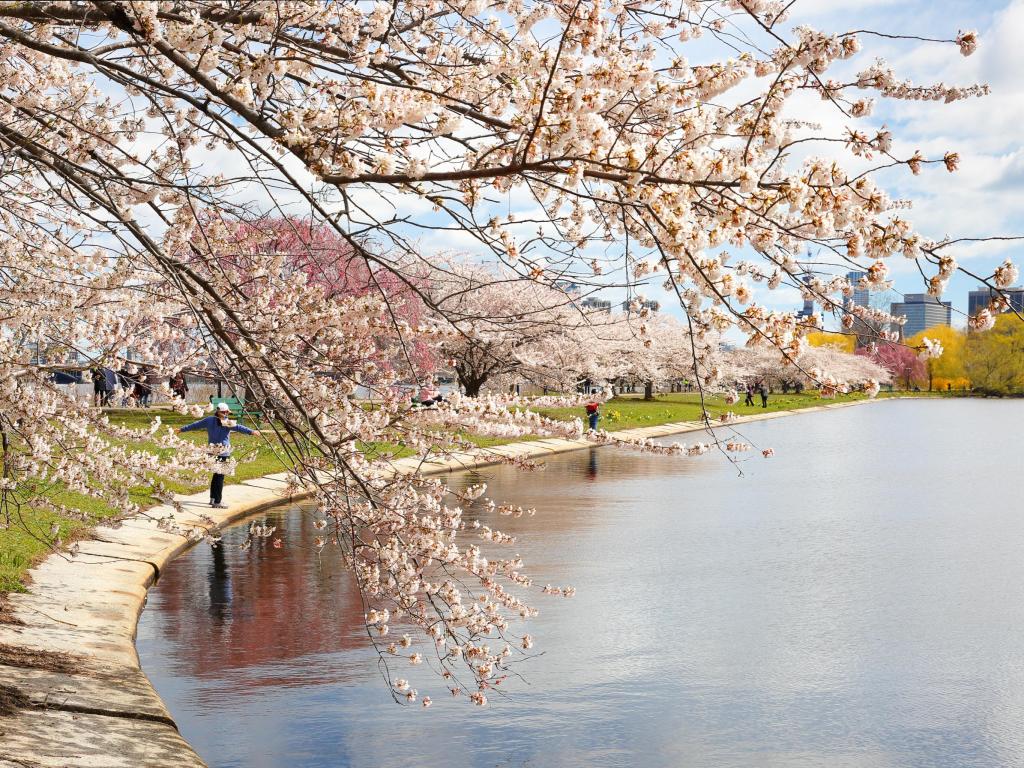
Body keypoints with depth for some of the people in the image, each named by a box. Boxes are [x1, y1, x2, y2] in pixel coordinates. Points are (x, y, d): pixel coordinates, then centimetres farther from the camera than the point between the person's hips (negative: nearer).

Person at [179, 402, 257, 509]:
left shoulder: (209, 420, 8)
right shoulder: (226, 423, -13)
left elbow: (195, 425, 19)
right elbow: (238, 427, -29)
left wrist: (182, 429, 32)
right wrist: (251, 431, -39)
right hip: (223, 452, -8)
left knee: (216, 475, 22)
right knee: (220, 476, -5)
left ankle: (213, 498, 31)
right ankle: (217, 502, -5)